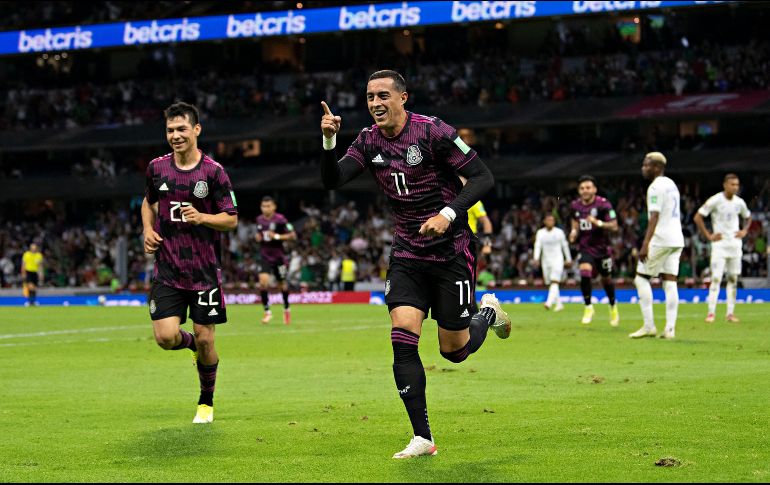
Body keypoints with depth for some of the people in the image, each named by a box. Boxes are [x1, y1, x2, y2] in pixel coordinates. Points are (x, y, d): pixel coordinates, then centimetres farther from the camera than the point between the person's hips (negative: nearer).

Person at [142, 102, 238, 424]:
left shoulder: (213, 171, -6)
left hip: (204, 270, -2)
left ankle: (206, 402, 23)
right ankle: (192, 343, 25)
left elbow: (232, 219, -3)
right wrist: (148, 230, 5)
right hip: (167, 270, 2)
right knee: (166, 337, -12)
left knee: (205, 340, 0)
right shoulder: (157, 168, 3)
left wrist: (202, 218, -21)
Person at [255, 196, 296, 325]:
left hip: (278, 256, -3)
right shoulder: (259, 219, 4)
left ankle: (286, 309, 35)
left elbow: (293, 235, -11)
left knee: (282, 284, 11)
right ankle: (267, 311, -7)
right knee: (263, 281, -17)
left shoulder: (280, 219, -12)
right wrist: (257, 236, 1)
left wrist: (277, 236, -20)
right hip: (265, 256, 3)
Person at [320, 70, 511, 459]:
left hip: (450, 252, -4)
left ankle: (489, 312, 38)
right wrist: (329, 141, -22)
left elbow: (483, 178, -14)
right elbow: (332, 181, -6)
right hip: (406, 255, 4)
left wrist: (449, 213, -27)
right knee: (402, 340, -12)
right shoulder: (369, 141, 1)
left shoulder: (433, 132, -15)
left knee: (454, 350, 4)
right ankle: (422, 438, -6)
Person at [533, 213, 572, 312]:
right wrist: (536, 258, -20)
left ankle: (549, 303, -32)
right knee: (550, 284, 6)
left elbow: (565, 246, 11)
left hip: (557, 260, -3)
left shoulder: (559, 232, 2)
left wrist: (568, 259, 14)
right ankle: (559, 304, 20)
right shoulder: (540, 233, 3)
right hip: (546, 261, 3)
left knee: (554, 282, -18)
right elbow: (537, 246, -6)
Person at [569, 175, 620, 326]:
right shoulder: (575, 206, 0)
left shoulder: (603, 204, -15)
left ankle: (613, 308, 36)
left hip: (602, 247, -2)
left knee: (606, 280, 10)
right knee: (585, 273, -23)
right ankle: (588, 308, -11)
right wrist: (574, 231, 1)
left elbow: (614, 226, -16)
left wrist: (598, 223, -31)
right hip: (585, 247, 2)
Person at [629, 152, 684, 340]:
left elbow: (654, 217, -19)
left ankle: (649, 326, -4)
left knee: (641, 278, 1)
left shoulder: (656, 187, -11)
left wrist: (645, 244, -23)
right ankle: (670, 329, -2)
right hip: (676, 240, 9)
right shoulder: (671, 184, 18)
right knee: (670, 282, 4)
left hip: (661, 240, -9)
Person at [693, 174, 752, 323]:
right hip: (720, 245, -5)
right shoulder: (715, 200, -10)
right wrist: (708, 235, -10)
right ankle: (711, 313, -9)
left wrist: (744, 231, 8)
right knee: (716, 278, -11)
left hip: (735, 244, 5)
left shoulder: (739, 202, 6)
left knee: (733, 279, 6)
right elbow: (697, 217, -8)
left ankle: (730, 313, 10)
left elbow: (748, 217, 25)